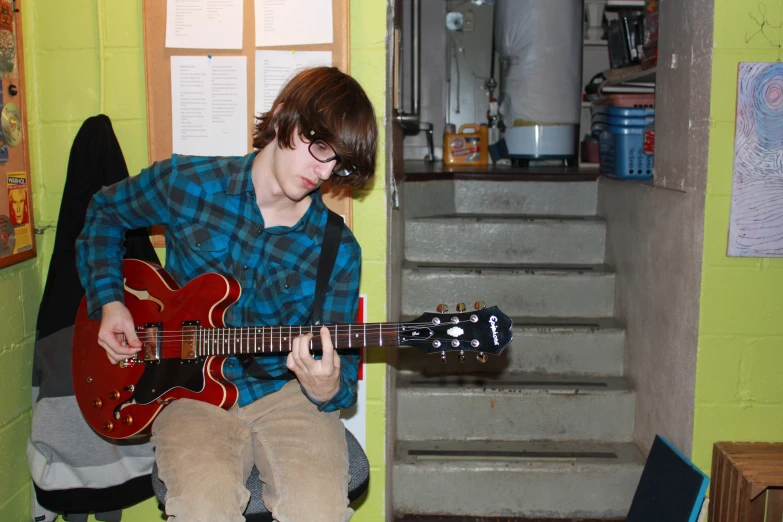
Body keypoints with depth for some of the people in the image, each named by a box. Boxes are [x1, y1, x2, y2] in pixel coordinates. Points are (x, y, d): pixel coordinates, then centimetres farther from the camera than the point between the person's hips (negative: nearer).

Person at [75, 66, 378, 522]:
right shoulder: (187, 184, -4)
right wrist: (109, 300, 4)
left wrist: (329, 389, -25)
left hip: (286, 393, 1)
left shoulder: (339, 251, -4)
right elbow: (105, 211, 16)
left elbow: (344, 364, 0)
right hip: (191, 390, 0)